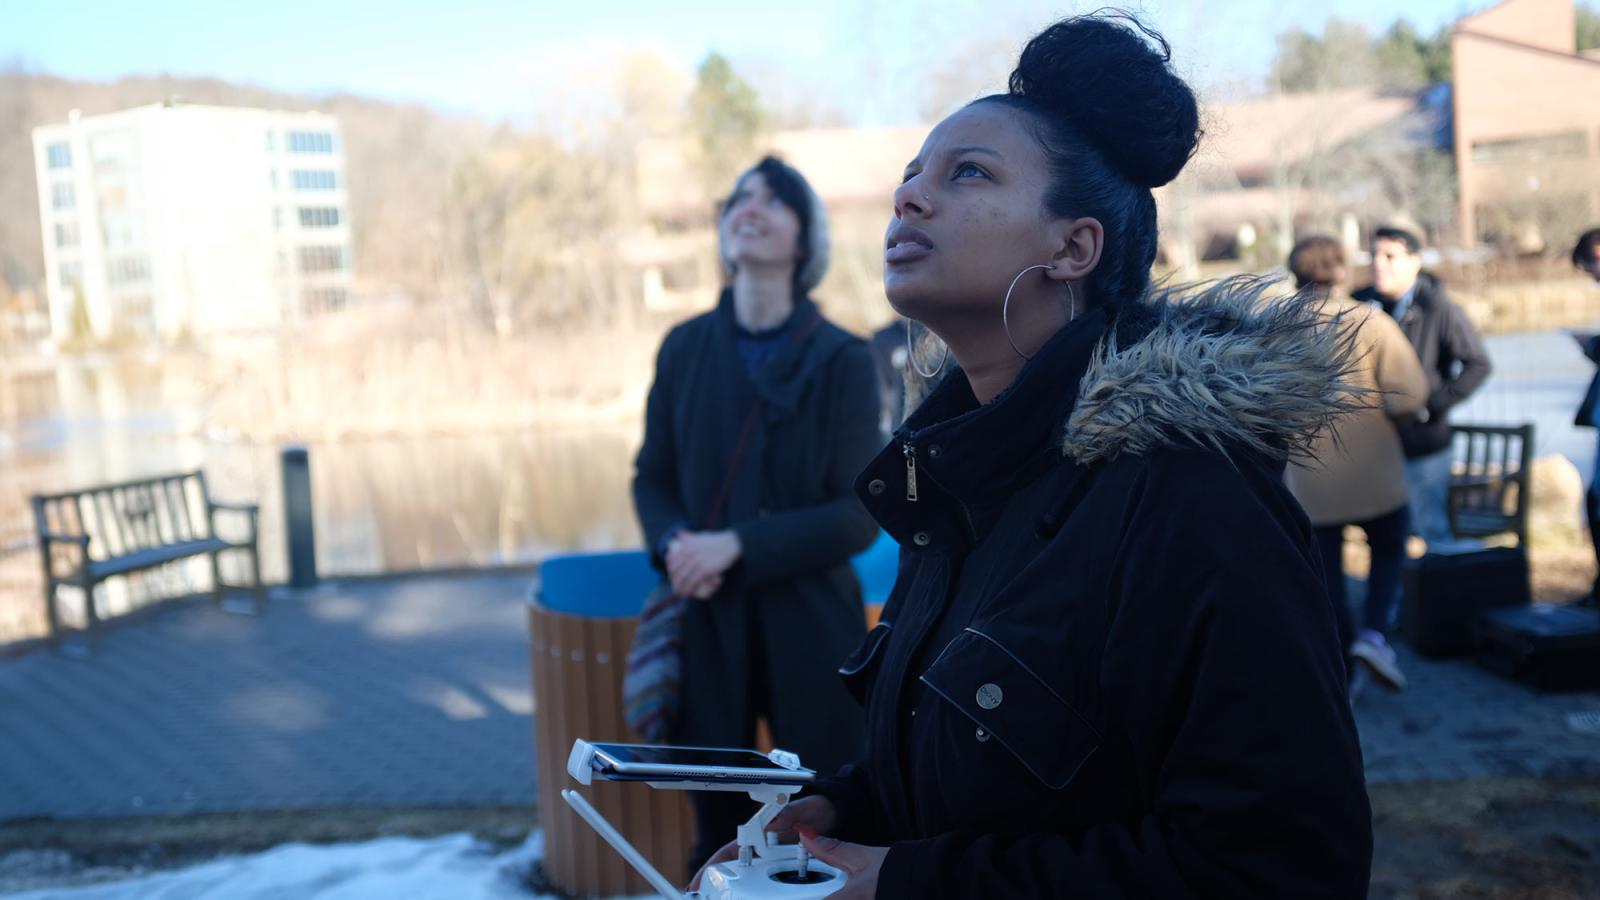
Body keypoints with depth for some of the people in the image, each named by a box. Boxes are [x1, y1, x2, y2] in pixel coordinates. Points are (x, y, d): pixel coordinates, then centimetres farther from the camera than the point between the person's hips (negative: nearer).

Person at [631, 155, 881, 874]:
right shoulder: (685, 348, 2)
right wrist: (673, 543, -13)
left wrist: (739, 546, -18)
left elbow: (859, 516, -9)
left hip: (812, 629, -2)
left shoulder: (842, 360, -7)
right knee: (718, 831, 14)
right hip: (710, 627, 2)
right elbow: (652, 477, 9)